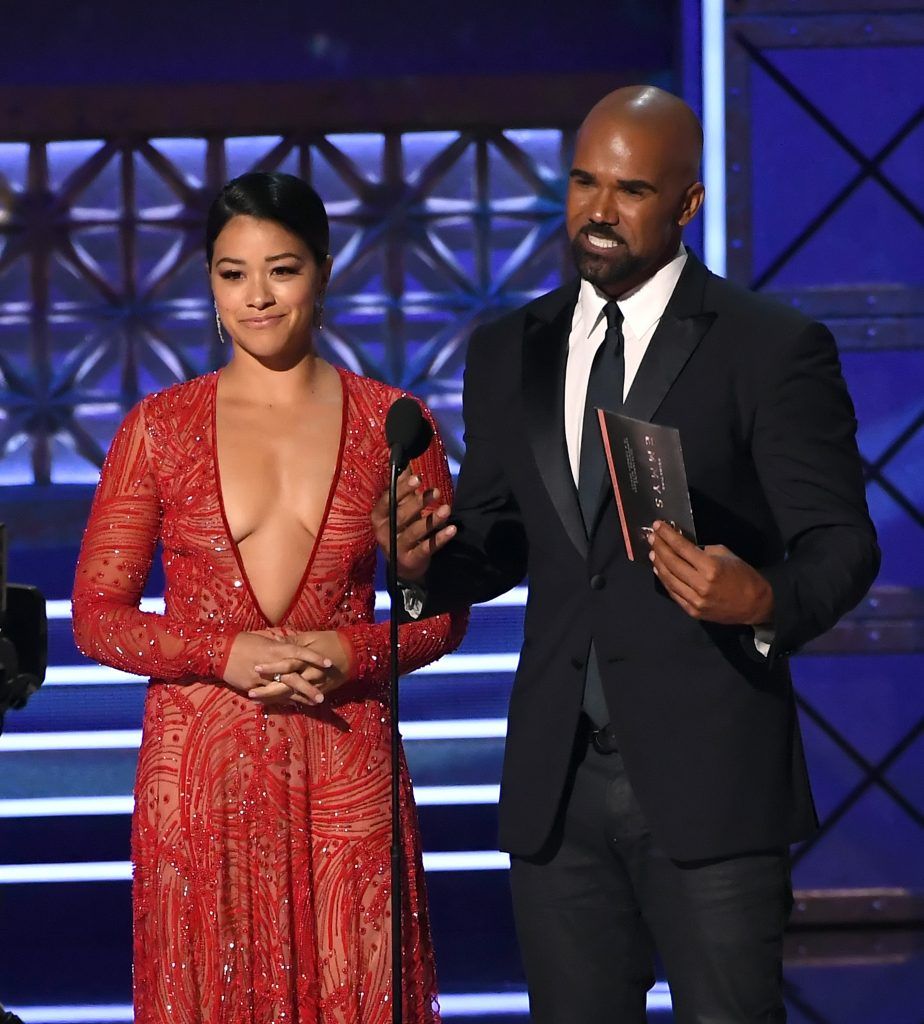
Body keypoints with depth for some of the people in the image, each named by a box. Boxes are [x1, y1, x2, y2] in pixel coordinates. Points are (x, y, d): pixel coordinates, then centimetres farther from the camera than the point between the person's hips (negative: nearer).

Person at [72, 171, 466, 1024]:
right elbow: (97, 617, 3)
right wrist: (224, 653, -12)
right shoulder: (159, 427, 5)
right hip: (200, 769, 0)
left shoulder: (390, 423, 5)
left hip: (345, 768, 0)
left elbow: (444, 609, 9)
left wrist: (354, 652, -10)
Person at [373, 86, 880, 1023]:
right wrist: (424, 563, -6)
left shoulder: (775, 350, -3)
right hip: (557, 780, 5)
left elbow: (841, 544, -6)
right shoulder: (508, 354, 12)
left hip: (708, 777, -5)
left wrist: (766, 601, -28)